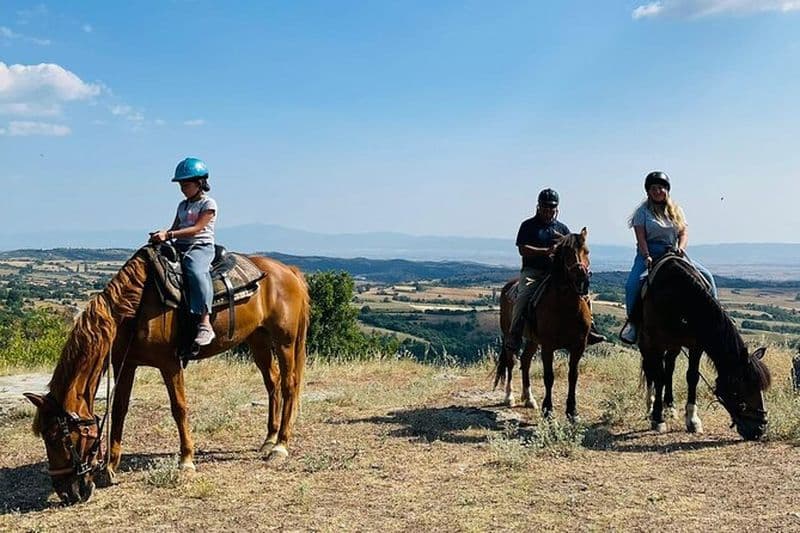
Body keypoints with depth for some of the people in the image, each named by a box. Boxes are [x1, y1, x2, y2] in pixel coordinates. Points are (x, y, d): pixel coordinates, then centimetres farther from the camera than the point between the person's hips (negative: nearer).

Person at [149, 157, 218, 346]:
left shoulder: (208, 204, -1)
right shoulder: (182, 205, 22)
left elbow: (196, 229, -12)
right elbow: (175, 229, 19)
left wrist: (169, 234, -20)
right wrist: (162, 235, -5)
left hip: (201, 247, -8)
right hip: (180, 246, 8)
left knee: (196, 272, -36)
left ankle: (205, 324, -41)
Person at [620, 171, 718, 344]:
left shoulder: (676, 210, 15)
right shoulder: (643, 211, 3)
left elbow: (684, 232, 8)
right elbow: (641, 238, -6)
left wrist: (681, 247, -13)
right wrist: (647, 257, -21)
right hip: (649, 254, -4)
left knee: (707, 276, -8)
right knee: (632, 283, -31)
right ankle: (632, 320, -15)